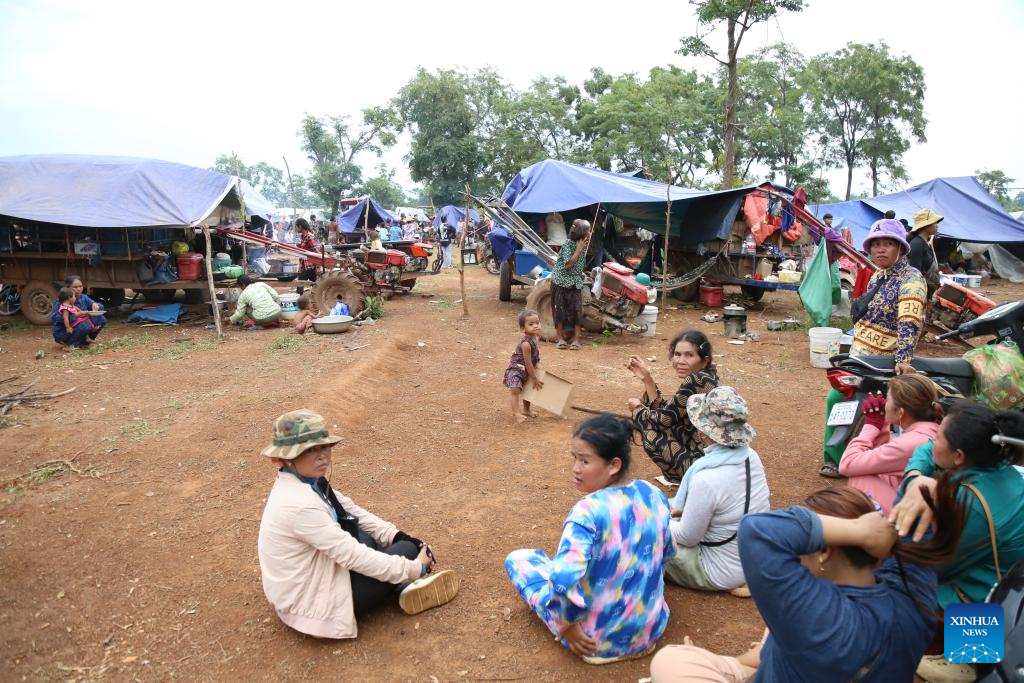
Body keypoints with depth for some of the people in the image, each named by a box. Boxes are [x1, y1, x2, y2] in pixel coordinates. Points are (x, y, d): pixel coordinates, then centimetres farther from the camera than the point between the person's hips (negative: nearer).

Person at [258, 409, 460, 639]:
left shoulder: (308, 479, -3)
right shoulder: (300, 505, -32)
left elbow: (349, 510, 5)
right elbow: (352, 555, -29)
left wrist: (396, 535, -4)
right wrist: (413, 568, -21)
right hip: (310, 604, -9)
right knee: (408, 550, -9)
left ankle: (400, 587, 2)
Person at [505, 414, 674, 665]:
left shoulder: (588, 512, -29)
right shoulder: (654, 495, -9)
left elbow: (564, 581, -37)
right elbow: (666, 552, 8)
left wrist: (566, 626, -18)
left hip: (598, 641, -6)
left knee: (517, 559, 9)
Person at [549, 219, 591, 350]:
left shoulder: (584, 245, 3)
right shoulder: (568, 244, -16)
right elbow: (568, 264, -22)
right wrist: (579, 249, -22)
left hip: (576, 282, 5)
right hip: (561, 281, -5)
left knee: (577, 310, -4)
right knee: (560, 309, 1)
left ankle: (576, 339, 0)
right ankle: (560, 338, 12)